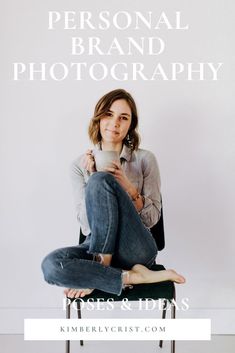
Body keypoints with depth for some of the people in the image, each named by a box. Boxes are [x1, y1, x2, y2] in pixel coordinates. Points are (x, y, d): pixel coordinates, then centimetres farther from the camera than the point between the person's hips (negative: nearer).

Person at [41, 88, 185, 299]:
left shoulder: (145, 159, 3)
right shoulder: (80, 165, 7)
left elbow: (152, 218, 1)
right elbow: (87, 227, 0)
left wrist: (128, 187, -15)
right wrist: (91, 178, -12)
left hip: (137, 249, -1)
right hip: (99, 246, 2)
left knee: (101, 180, -26)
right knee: (51, 265, -31)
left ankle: (98, 271, -18)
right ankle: (133, 277, -18)